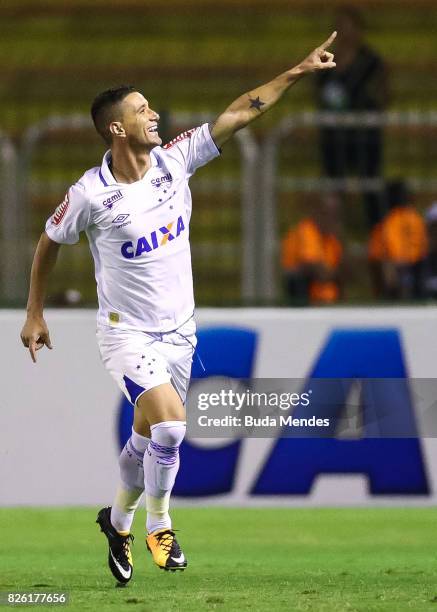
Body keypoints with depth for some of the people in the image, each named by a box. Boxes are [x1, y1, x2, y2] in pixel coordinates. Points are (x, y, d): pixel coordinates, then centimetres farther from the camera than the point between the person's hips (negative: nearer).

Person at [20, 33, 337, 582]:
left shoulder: (174, 161, -7)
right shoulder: (90, 194, -17)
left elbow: (240, 112, -4)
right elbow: (49, 243, 0)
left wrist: (298, 72, -8)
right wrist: (35, 314, 6)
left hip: (178, 330, 5)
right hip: (127, 331, -5)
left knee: (149, 437, 14)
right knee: (168, 422, -23)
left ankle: (119, 520, 39)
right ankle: (159, 523, -1)